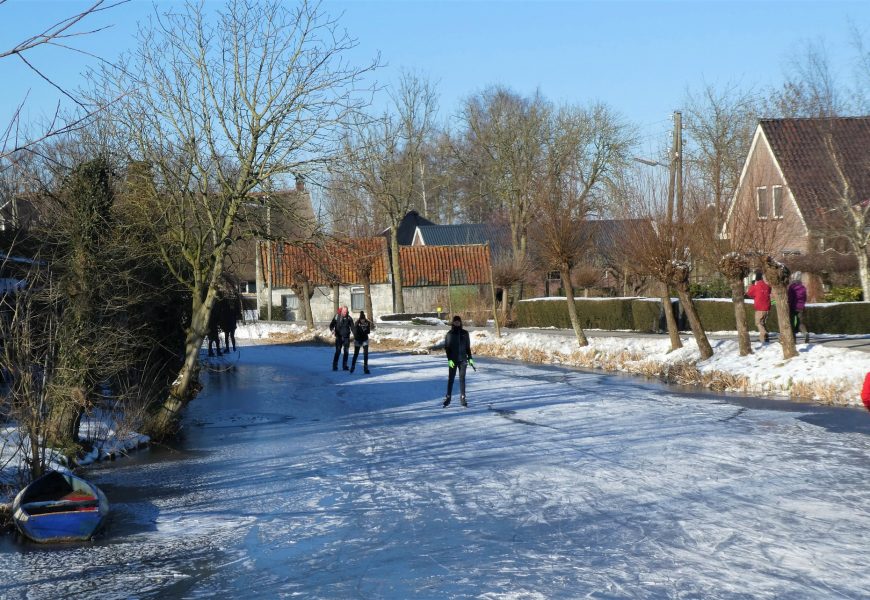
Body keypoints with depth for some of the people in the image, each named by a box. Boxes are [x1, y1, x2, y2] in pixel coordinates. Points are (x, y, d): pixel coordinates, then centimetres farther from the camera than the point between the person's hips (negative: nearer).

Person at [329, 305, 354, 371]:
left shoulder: (349, 318, 1)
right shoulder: (336, 317, -2)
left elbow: (352, 327, 1)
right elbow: (331, 325, 0)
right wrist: (332, 330, -23)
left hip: (346, 337, 2)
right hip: (339, 337, -2)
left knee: (346, 352, 4)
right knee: (338, 351, -8)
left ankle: (344, 366, 13)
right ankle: (335, 366, -4)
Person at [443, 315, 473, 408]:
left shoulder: (465, 333, 6)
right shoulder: (449, 334, -1)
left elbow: (468, 347, 11)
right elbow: (446, 347, -2)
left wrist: (470, 358, 5)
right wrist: (449, 359, -11)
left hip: (463, 359, 2)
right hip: (453, 360, -2)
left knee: (462, 379, 3)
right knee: (450, 379, -1)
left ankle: (462, 398, 7)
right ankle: (448, 398, 3)